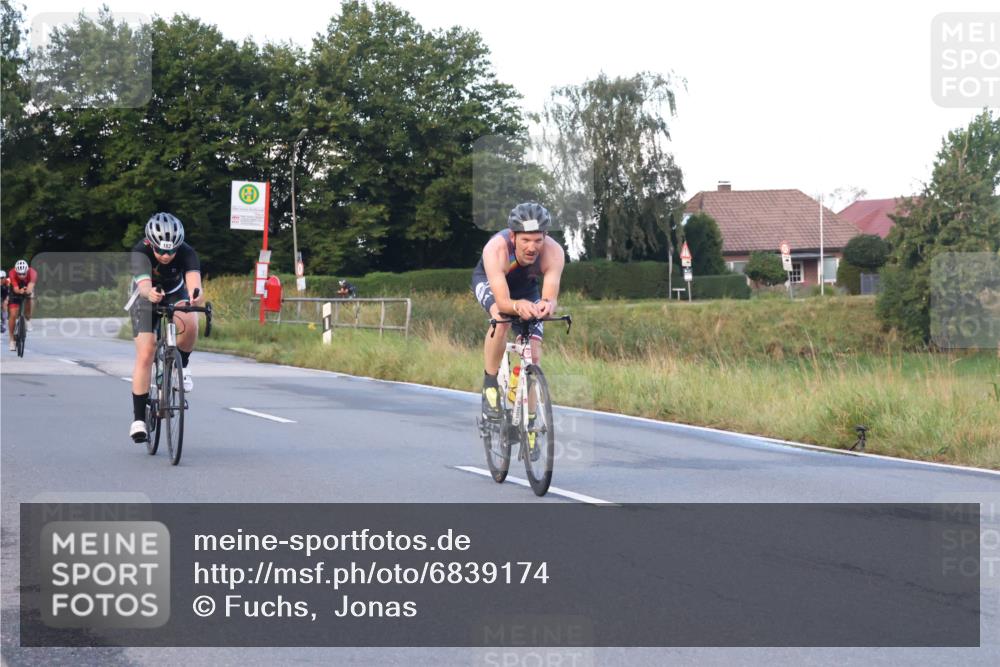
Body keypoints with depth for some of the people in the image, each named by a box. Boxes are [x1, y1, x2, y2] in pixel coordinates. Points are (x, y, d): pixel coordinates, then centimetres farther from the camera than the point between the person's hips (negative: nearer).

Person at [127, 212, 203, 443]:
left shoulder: (187, 253, -30)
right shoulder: (140, 253, -33)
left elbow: (194, 283, -47)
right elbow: (144, 285, -50)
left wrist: (196, 296, -71)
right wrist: (150, 293, -74)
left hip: (176, 296, 1)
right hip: (146, 299, -1)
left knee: (189, 324, -34)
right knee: (145, 356, -15)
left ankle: (182, 366, -3)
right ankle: (138, 419, -7)